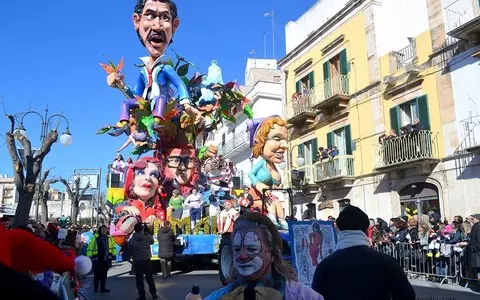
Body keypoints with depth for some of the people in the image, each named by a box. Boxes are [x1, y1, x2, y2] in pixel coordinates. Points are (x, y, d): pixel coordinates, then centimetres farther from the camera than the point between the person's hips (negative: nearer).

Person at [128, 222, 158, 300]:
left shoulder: (131, 240, -9)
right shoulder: (147, 237, -9)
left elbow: (130, 250, -2)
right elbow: (152, 241, 11)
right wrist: (147, 231, 9)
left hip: (137, 261, -1)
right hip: (147, 260, 1)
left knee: (139, 279, 8)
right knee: (149, 277, 14)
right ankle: (154, 294, 22)